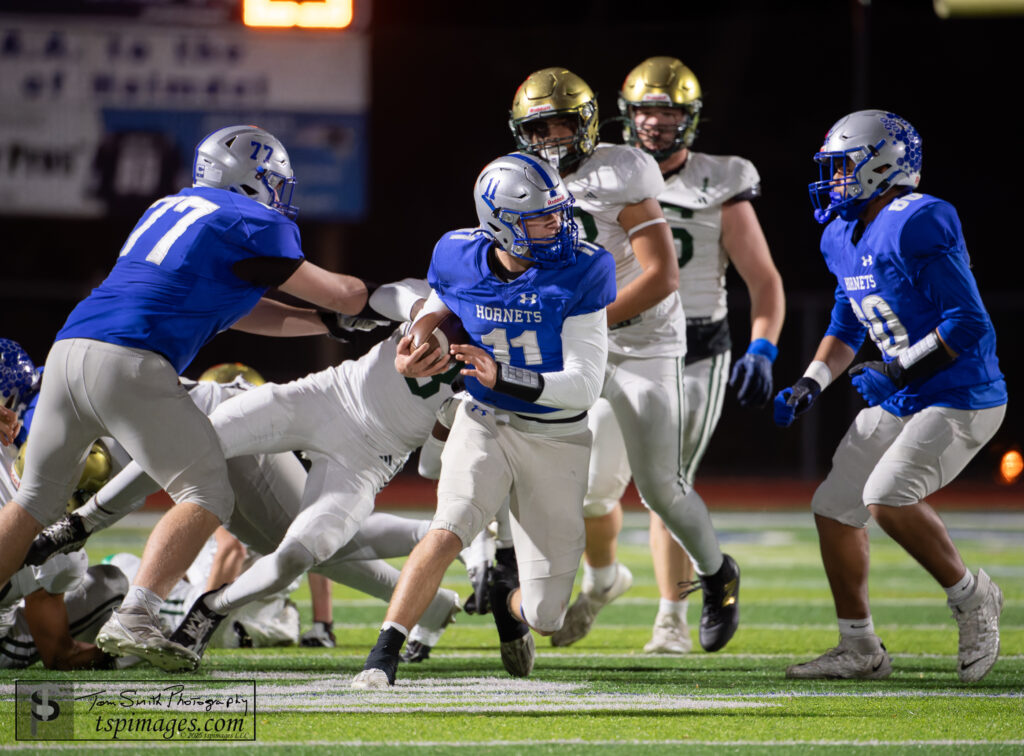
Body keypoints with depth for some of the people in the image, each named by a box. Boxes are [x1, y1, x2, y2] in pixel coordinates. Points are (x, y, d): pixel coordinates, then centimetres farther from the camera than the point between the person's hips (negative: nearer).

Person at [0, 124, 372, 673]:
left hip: (68, 349, 8)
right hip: (127, 363, -8)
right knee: (206, 496, 0)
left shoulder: (169, 210, 29)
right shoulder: (253, 225, 5)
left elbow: (237, 312, 34)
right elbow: (342, 297, 12)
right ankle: (133, 621, -15)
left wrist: (332, 323, 36)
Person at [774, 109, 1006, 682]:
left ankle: (970, 597, -3)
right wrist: (810, 385, 8)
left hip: (959, 399, -10)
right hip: (899, 400, 10)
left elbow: (968, 327, -24)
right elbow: (846, 329, 23)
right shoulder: (844, 237, 9)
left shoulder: (919, 226, -21)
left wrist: (894, 372, -21)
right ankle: (861, 650, 19)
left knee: (888, 496, -25)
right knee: (834, 509, 8)